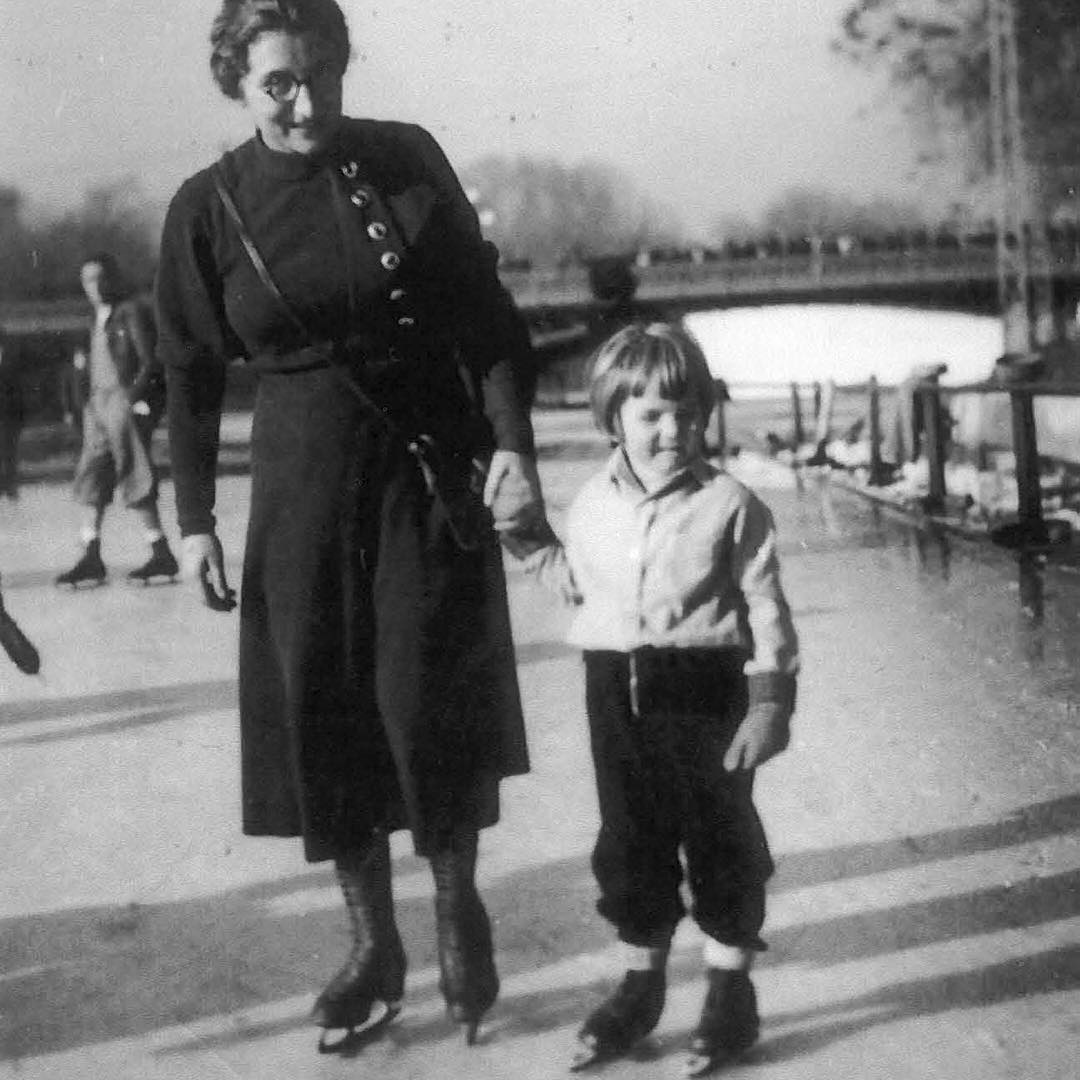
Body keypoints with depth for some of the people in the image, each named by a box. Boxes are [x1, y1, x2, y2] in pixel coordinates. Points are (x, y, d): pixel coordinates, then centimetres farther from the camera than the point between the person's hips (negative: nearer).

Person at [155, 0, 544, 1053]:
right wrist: (194, 520, 3)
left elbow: (485, 315, 0)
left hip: (429, 463, -1)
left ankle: (457, 903, 21)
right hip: (301, 477, 1)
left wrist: (513, 444, -10)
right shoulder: (206, 208, -3)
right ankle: (372, 945, 21)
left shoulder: (405, 159, -5)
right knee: (320, 709, 4)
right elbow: (190, 375, 4)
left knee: (429, 694, -6)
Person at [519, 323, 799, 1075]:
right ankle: (640, 985, 27)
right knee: (628, 841, 12)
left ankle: (731, 993, 19)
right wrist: (536, 550, 6)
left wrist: (769, 704, -11)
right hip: (616, 691, 4)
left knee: (720, 840, 5)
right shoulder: (593, 506, 6)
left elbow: (766, 609, -7)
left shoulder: (730, 505, -8)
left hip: (705, 689, -4)